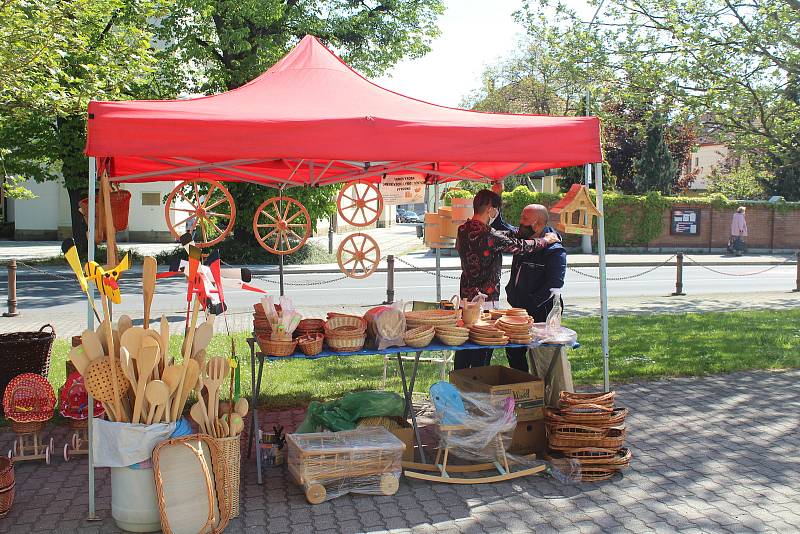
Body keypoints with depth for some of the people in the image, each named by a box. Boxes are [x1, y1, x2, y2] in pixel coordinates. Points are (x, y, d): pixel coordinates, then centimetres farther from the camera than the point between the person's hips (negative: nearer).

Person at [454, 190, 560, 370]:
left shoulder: (462, 230, 6)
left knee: (463, 350, 14)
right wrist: (545, 240, 8)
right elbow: (521, 246, -11)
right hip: (485, 301, -8)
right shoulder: (489, 236, -18)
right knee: (481, 355, 1)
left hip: (465, 298, 8)